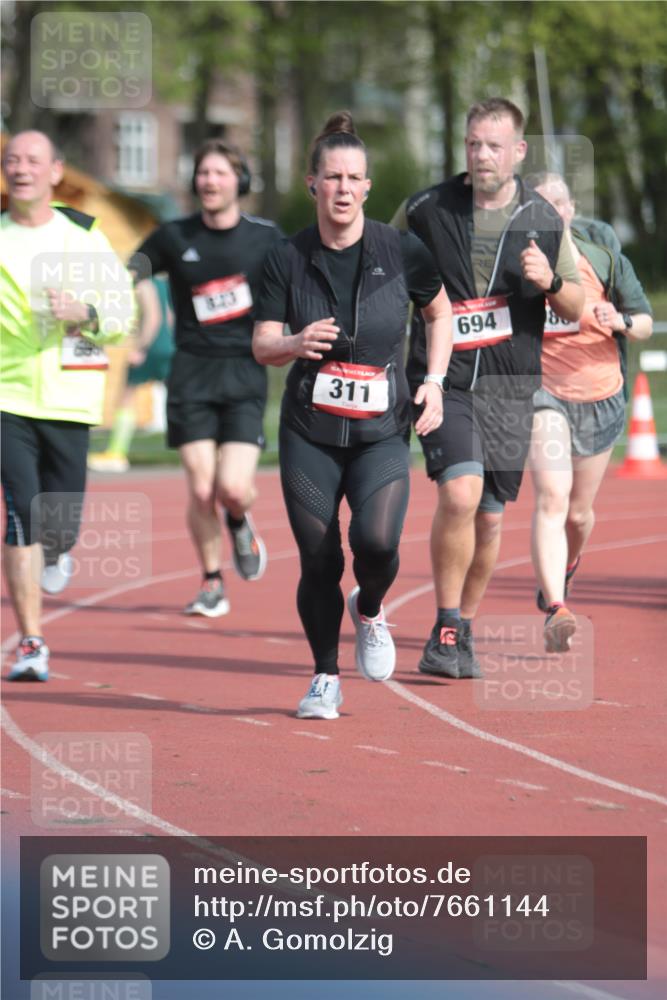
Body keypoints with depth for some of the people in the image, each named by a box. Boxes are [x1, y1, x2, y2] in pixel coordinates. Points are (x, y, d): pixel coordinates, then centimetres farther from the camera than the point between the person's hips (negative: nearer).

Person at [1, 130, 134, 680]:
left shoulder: (85, 237, 6)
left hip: (69, 401, 1)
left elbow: (124, 314, 5)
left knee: (61, 525, 5)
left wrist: (84, 314, -14)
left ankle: (55, 553, 44)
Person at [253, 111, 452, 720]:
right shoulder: (288, 259, -1)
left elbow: (440, 313, 14)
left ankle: (370, 610, 14)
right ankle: (326, 680, 19)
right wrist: (296, 343, -22)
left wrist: (434, 382, 2)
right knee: (319, 561, -1)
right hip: (309, 432, 1)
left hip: (383, 432, -1)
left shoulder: (401, 252, -2)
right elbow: (262, 345, 0)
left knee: (377, 542, -21)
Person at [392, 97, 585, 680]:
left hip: (508, 389, 2)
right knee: (461, 492, -22)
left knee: (490, 517, 8)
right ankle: (446, 629, -9)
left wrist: (550, 281, -11)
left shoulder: (545, 221, 4)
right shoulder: (425, 211, 0)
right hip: (441, 377, -2)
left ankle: (465, 633, 27)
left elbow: (578, 308, 10)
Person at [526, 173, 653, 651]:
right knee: (551, 499, -22)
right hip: (543, 391, -2)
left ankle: (567, 566, 50)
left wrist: (621, 322, -17)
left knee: (578, 512, 14)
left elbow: (646, 323, 4)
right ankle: (556, 612, -31)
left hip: (600, 396, 2)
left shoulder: (605, 259, -1)